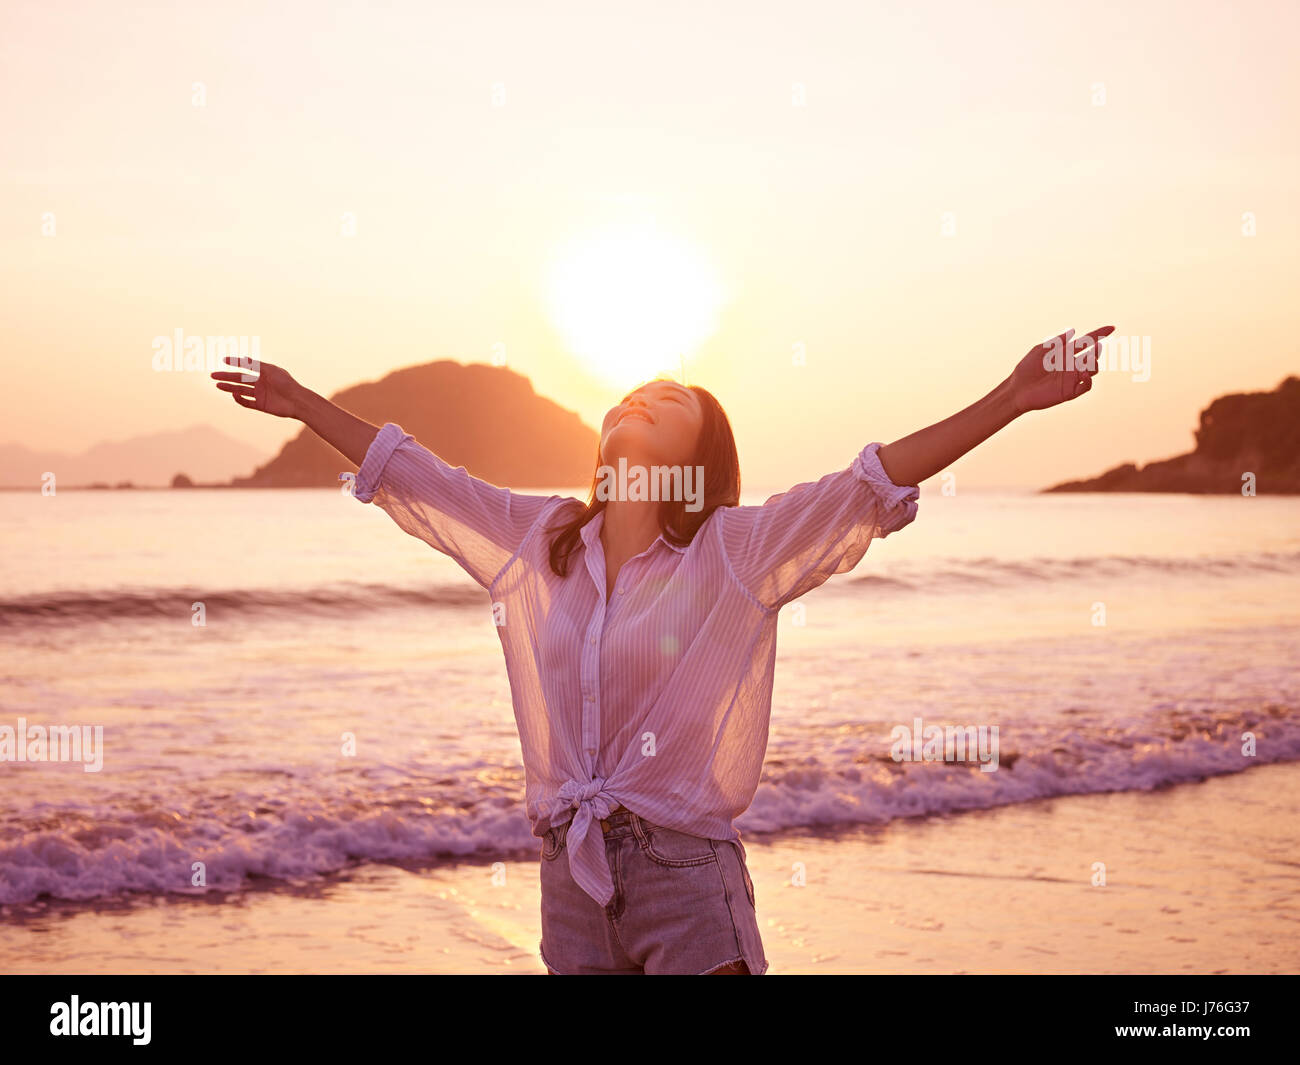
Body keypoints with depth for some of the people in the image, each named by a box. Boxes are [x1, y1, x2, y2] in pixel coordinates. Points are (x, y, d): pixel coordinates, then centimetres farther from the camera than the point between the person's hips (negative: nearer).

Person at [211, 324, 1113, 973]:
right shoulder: (534, 542, 10)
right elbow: (414, 477, 20)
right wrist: (302, 403, 27)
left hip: (688, 878, -4)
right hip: (572, 881, 4)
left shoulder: (736, 554, -2)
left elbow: (869, 486, -11)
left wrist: (1012, 398, -19)